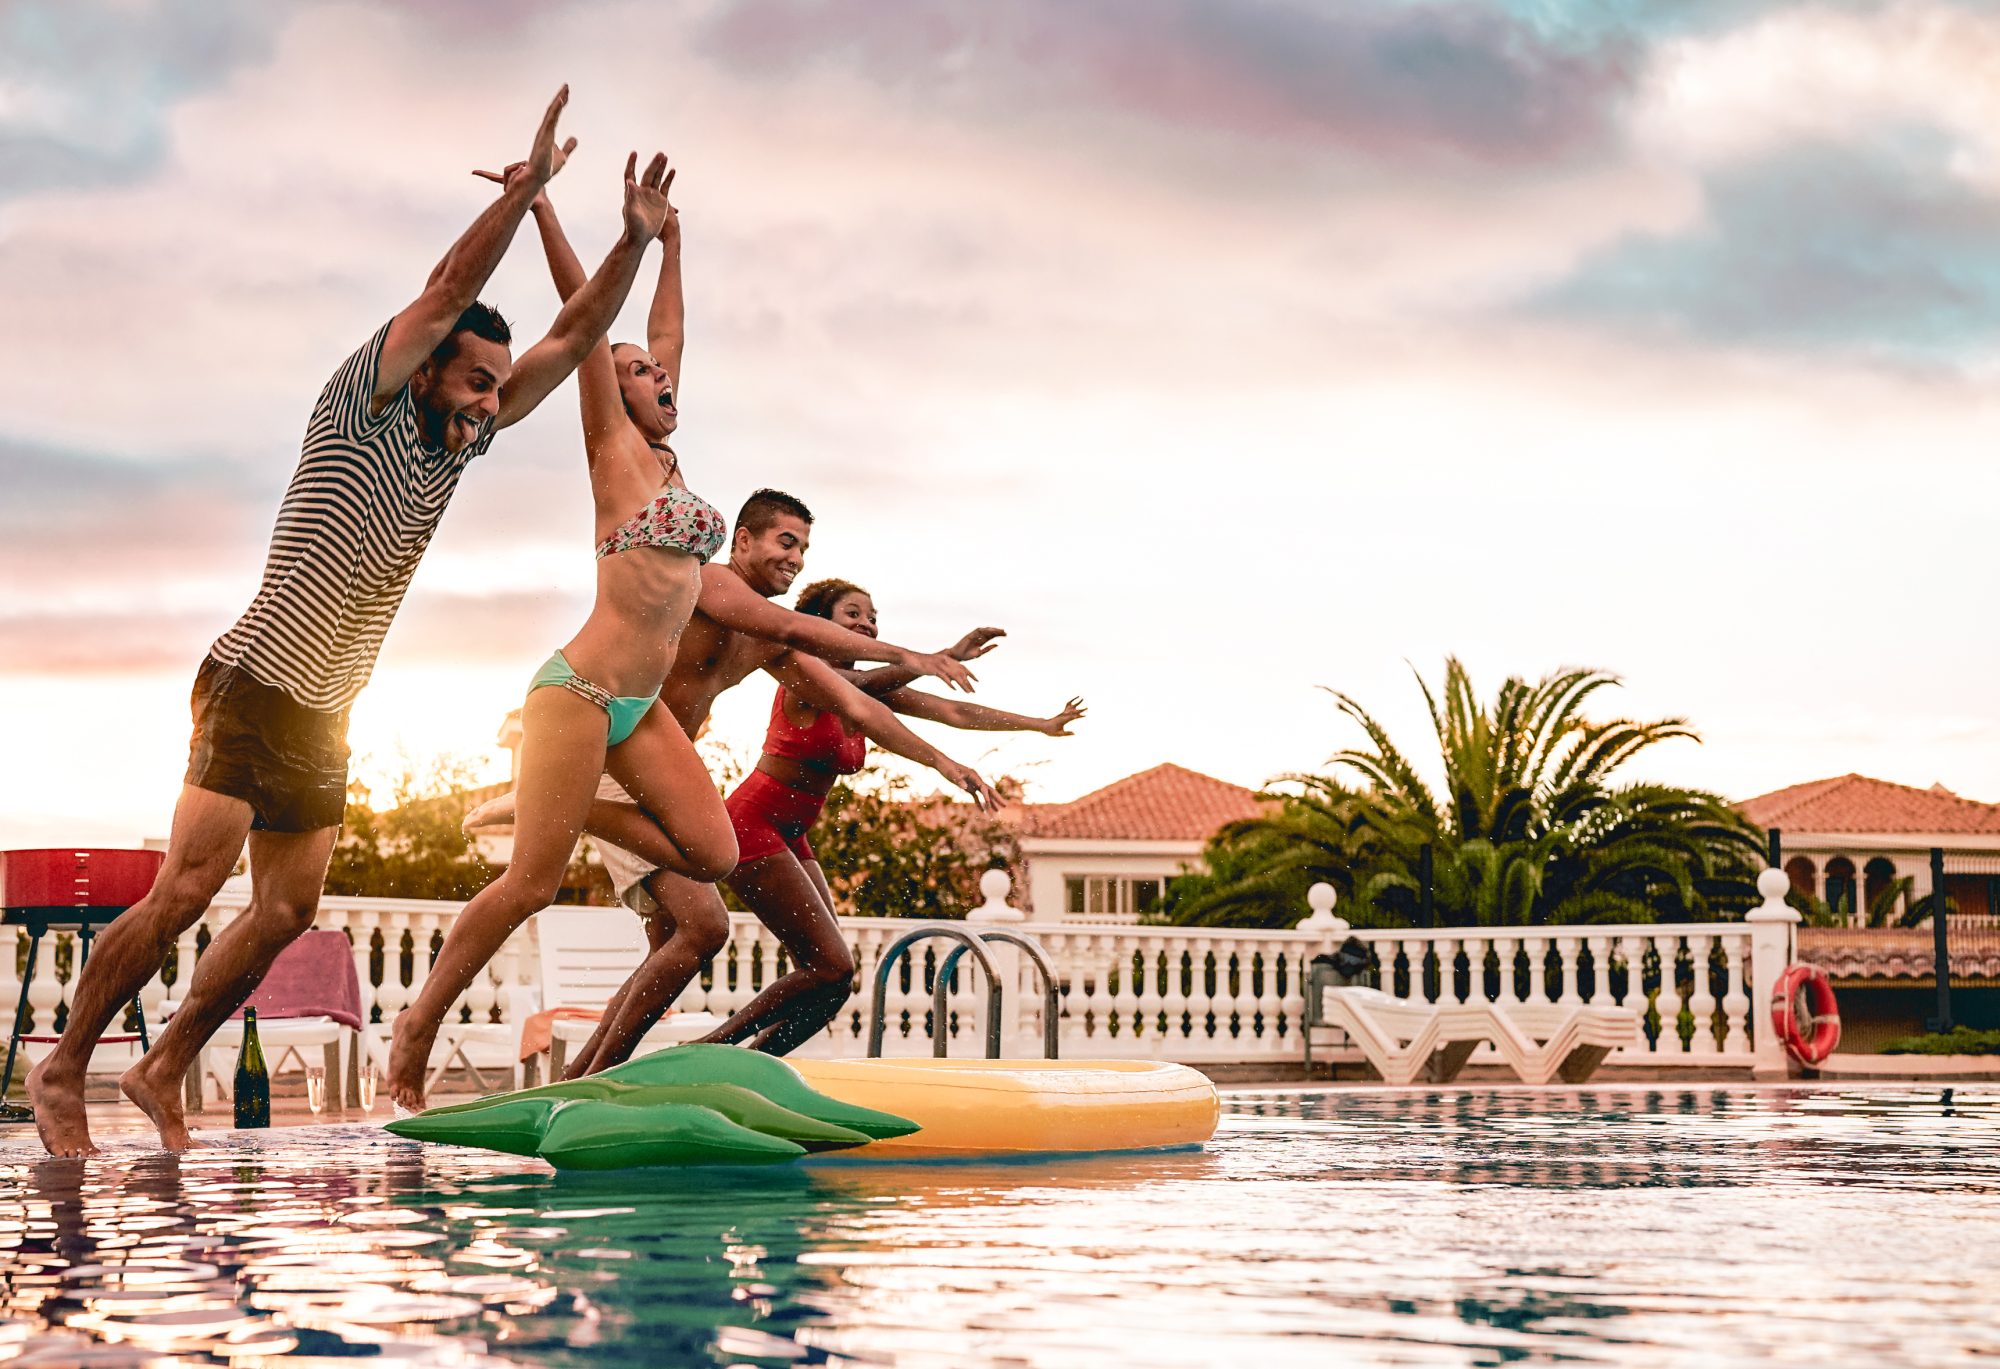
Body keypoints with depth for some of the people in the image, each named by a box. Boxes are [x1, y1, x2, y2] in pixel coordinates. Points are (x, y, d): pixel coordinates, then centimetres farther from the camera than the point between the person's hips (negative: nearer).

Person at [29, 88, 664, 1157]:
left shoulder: (459, 439, 10)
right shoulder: (363, 408, -8)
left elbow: (572, 339, 11)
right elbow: (449, 292, -21)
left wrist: (636, 238, 3)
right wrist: (529, 182, -22)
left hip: (324, 716, 8)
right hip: (256, 684, -8)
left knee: (285, 910, 5)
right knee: (184, 891, -12)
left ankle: (163, 1070, 16)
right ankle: (63, 1069, -1)